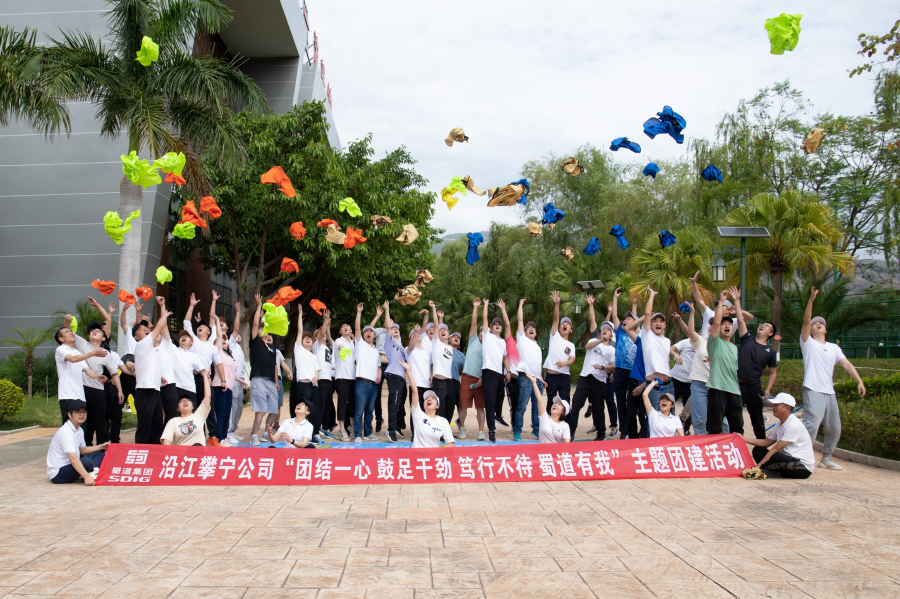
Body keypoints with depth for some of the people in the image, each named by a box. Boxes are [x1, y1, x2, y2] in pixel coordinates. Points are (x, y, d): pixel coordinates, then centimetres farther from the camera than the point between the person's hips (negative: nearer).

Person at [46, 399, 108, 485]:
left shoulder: (79, 430, 9)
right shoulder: (65, 432, -23)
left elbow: (82, 450, 21)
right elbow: (73, 458, -33)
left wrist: (100, 447, 6)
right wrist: (87, 477, -40)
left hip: (70, 465, 10)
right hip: (57, 474, -10)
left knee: (99, 453, 5)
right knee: (87, 462, -35)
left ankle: (95, 471, -21)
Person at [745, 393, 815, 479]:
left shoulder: (793, 425, -18)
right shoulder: (779, 424, 11)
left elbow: (776, 448, -20)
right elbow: (766, 442, 15)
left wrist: (759, 465, -21)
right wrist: (744, 439, 5)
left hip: (803, 467, -10)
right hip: (789, 460, 10)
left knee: (773, 456, -35)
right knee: (757, 450, 3)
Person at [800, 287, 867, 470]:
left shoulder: (834, 348, 19)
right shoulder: (808, 343, 5)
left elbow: (846, 364, 6)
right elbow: (806, 321, -8)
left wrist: (859, 381, -8)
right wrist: (811, 299, -17)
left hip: (830, 393, 6)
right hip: (813, 391, -6)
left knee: (834, 428, 12)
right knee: (811, 425, -18)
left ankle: (826, 458, 28)